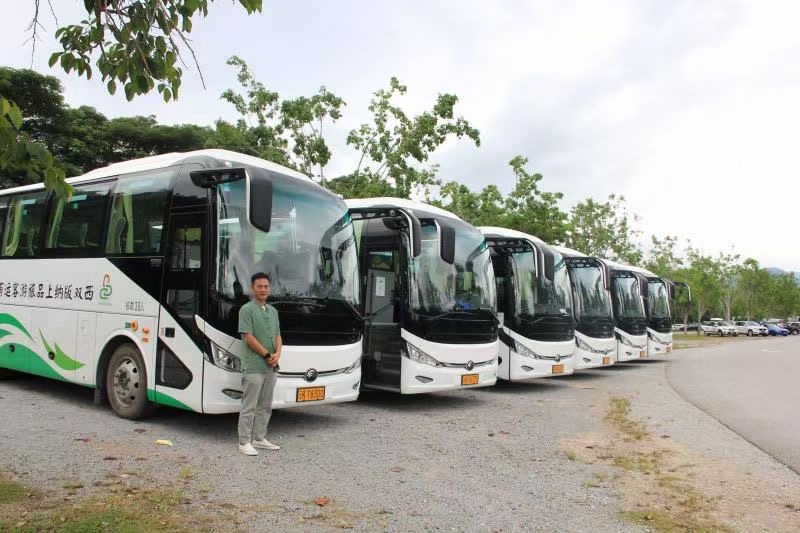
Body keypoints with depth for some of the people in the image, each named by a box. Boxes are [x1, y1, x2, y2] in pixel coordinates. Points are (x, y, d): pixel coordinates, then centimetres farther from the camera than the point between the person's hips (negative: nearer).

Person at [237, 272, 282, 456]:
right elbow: (248, 337, -13)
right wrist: (267, 355, -11)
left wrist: (277, 354, -4)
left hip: (271, 367, 7)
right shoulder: (247, 309, -6)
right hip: (253, 367, -7)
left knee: (265, 406, 12)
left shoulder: (273, 311, 16)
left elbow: (278, 336, 15)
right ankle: (244, 442, 5)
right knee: (249, 406, -2)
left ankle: (259, 439, 21)